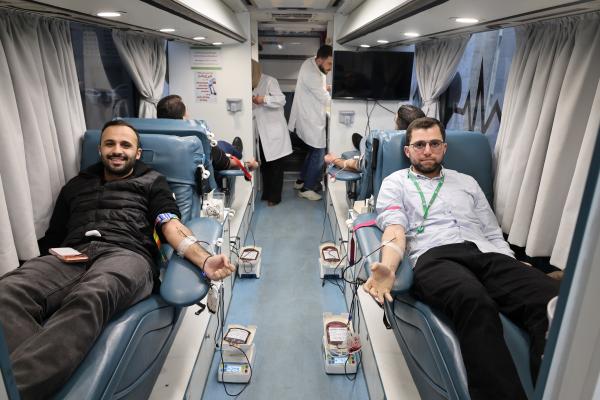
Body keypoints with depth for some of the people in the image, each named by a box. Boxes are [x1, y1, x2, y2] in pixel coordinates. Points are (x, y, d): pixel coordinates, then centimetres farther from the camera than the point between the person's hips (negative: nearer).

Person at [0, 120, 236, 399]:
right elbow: (52, 237, 27)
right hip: (71, 256, 4)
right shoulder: (75, 185, 32)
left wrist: (204, 260, -15)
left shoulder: (152, 182, 22)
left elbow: (171, 226, 6)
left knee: (89, 298, -39)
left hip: (126, 254, -3)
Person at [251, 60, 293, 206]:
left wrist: (264, 99, -26)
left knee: (275, 165, 1)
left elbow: (281, 100, -17)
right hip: (262, 133, 7)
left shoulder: (269, 81, -8)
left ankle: (275, 196, 8)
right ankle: (266, 193, 24)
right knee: (264, 164, 13)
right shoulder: (253, 86, 14)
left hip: (274, 131, -7)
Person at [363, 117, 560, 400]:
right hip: (434, 256, -4)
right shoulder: (395, 183, 19)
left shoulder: (467, 182, 32)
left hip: (486, 254, 5)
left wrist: (516, 273, 6)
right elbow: (394, 230, 1)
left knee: (553, 299, -29)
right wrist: (388, 269, -22)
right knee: (474, 302, -41)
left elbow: (493, 233, 26)